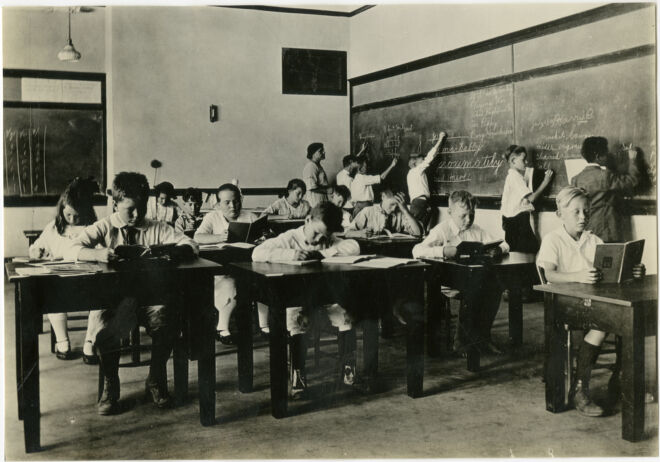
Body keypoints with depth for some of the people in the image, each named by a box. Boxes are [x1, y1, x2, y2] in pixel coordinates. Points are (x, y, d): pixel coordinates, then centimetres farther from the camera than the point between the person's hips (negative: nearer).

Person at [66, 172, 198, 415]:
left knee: (166, 318, -30)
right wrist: (98, 253, -27)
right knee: (106, 332, -31)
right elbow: (73, 250, -5)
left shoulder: (156, 228, 8)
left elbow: (191, 246, 0)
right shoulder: (104, 228, 6)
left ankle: (156, 383, -2)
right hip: (115, 299, -1)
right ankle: (110, 388, 0)